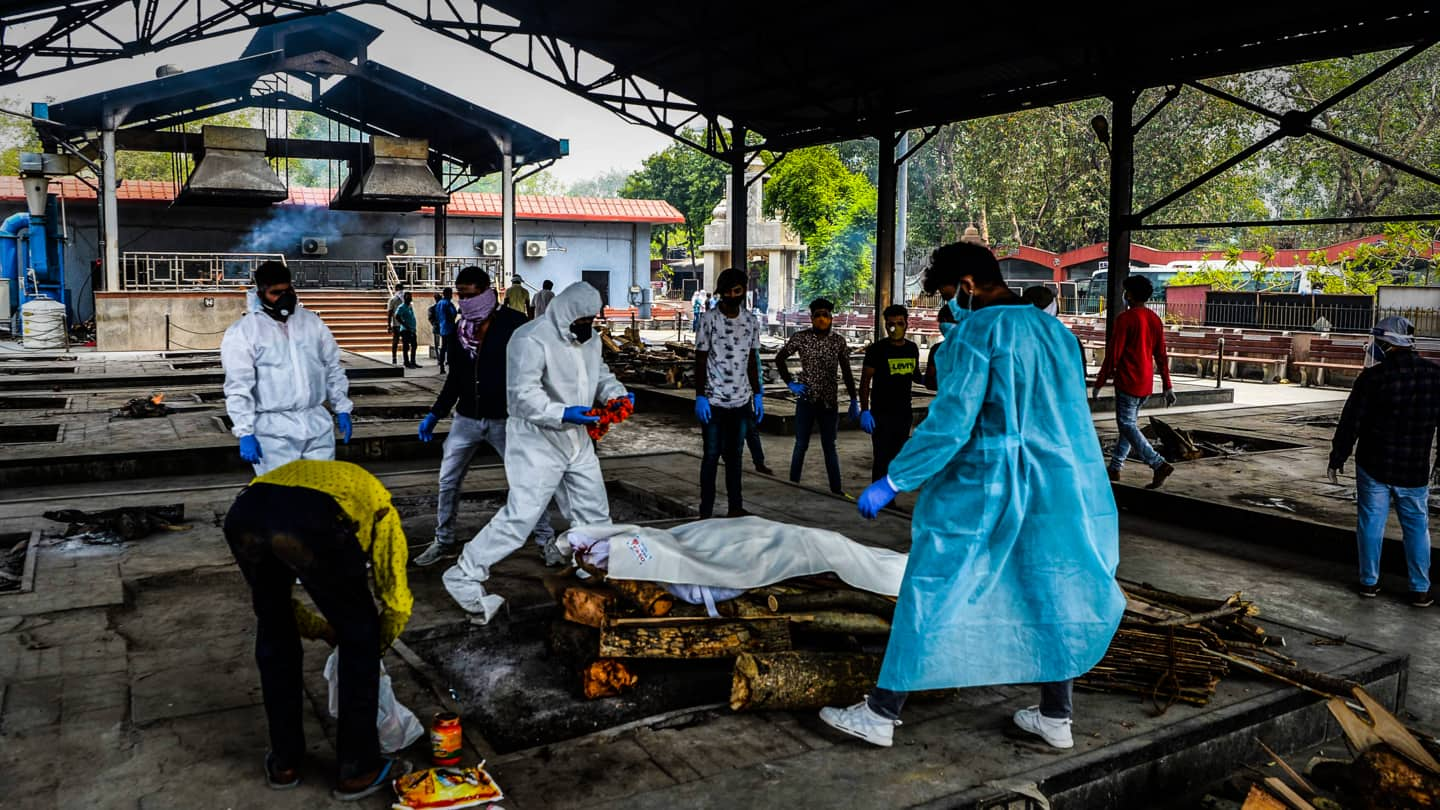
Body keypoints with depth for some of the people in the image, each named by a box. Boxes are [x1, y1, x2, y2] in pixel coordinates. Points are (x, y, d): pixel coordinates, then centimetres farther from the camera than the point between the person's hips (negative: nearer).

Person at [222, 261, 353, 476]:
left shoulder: (312, 321, 9)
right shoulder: (242, 332, -5)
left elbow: (333, 369, 16)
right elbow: (238, 387, -9)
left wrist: (342, 409, 11)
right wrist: (245, 432, -15)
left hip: (318, 425, 4)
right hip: (274, 431, -4)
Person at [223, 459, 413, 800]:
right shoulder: (377, 502, 35)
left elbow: (264, 600, 44)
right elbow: (397, 601, 30)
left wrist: (324, 630, 50)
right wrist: (375, 645, 47)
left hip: (244, 515, 5)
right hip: (315, 521, -4)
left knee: (273, 633, 30)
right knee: (359, 636, 19)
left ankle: (283, 762, 40)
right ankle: (359, 768, 28)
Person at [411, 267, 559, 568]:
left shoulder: (514, 324, -11)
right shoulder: (460, 329, 6)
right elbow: (456, 377, 15)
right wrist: (435, 414, 14)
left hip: (504, 419, -5)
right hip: (466, 419, 5)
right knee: (448, 481, 8)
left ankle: (546, 539, 16)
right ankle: (444, 541, 24)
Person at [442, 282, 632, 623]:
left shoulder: (588, 338, 7)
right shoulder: (532, 339, -20)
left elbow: (600, 374, 19)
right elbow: (524, 395, -25)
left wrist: (616, 394, -2)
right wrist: (563, 413, -34)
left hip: (577, 441, 9)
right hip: (537, 443, -8)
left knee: (594, 513, 16)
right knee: (520, 515, -14)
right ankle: (465, 576, -1)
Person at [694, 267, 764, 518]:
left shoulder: (751, 321, 7)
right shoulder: (709, 320, -6)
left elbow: (752, 361, 13)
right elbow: (700, 361, -6)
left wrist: (757, 396, 10)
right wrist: (700, 397, -11)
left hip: (741, 401, 4)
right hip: (714, 402, -4)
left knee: (734, 455, 13)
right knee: (712, 456, 2)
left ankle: (736, 507, 21)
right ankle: (706, 512, 8)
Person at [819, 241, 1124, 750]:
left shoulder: (977, 330, -12)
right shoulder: (1054, 330, 11)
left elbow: (951, 421, -20)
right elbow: (1067, 416, 18)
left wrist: (893, 481, -17)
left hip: (981, 489, -7)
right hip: (1057, 490, 7)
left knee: (932, 593, 2)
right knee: (1050, 592, 16)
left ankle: (881, 714, 10)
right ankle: (1055, 717, 27)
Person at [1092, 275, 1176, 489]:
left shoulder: (1126, 318, -12)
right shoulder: (1155, 320, 9)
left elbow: (1113, 354, -14)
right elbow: (1161, 356, 11)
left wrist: (1099, 382, -7)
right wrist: (1168, 386, 14)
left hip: (1128, 382, -8)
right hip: (1147, 384, 8)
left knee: (1127, 425, -5)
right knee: (1129, 423, 15)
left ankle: (1159, 465, -17)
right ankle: (1115, 468, 20)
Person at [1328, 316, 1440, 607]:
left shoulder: (1373, 377, -13)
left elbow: (1350, 424, -10)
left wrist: (1337, 458, 1)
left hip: (1374, 467, -3)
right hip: (1415, 470, 3)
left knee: (1371, 523, 7)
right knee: (1417, 527, 12)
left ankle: (1369, 582, 14)